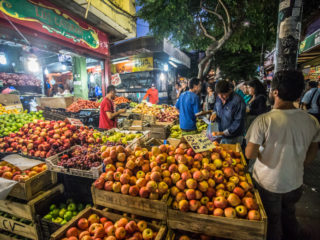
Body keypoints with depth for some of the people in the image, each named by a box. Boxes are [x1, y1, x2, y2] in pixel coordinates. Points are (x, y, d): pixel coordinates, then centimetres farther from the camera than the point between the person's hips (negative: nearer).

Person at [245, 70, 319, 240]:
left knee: (272, 222, 20)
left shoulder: (264, 120, -27)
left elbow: (249, 154, -22)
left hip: (268, 183, -4)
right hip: (295, 183, 5)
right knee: (288, 215, 30)